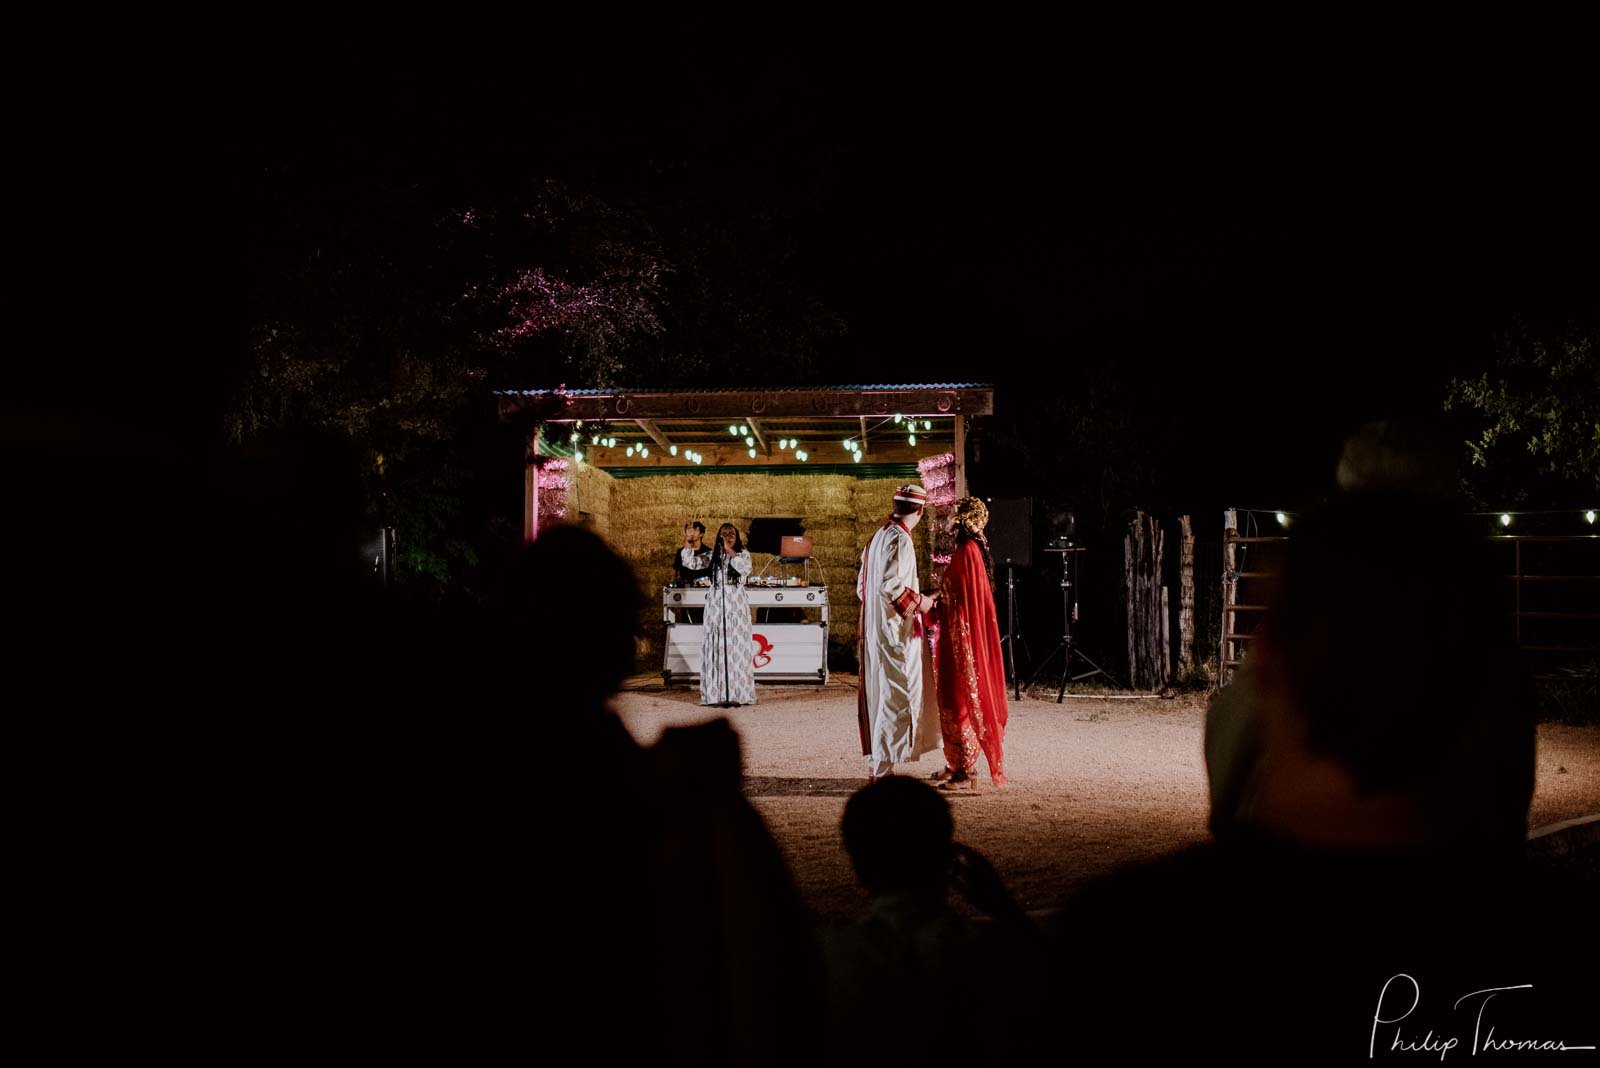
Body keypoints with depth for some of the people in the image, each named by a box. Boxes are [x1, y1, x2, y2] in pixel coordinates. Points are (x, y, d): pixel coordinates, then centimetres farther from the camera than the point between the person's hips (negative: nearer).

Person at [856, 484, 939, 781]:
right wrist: (919, 601, -12)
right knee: (896, 698, -4)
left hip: (874, 631, 9)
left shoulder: (877, 538, 13)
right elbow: (889, 584, -25)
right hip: (896, 632, -9)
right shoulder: (900, 540, -15)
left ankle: (876, 763, 19)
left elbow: (862, 586, 18)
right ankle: (883, 767, -2)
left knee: (878, 695, 13)